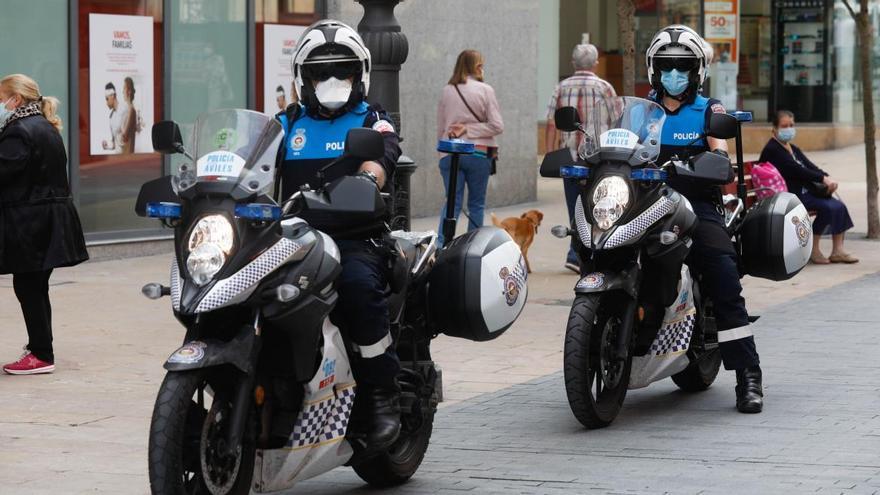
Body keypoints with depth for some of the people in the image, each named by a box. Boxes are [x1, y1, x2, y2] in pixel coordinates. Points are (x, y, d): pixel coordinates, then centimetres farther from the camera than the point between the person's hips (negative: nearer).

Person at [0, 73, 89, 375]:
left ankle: (41, 355, -1)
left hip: (28, 223, -10)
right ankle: (39, 347, 25)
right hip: (50, 220, 10)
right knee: (36, 287, 17)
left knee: (27, 288, -4)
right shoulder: (46, 128, 15)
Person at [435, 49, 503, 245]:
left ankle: (441, 244, -11)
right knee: (476, 203, 8)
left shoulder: (446, 91, 5)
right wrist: (469, 129, -3)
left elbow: (440, 128, 10)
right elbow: (497, 126, -8)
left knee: (452, 202, 4)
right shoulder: (485, 90, -4)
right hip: (478, 153, -2)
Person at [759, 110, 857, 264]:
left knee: (838, 206, -10)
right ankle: (813, 250, -13)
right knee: (828, 207, -24)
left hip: (805, 191, 9)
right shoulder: (772, 150, -8)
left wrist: (827, 178, -11)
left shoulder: (793, 149, 22)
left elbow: (809, 166, 9)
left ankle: (837, 251, -7)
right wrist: (822, 179, -20)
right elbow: (796, 170, -18)